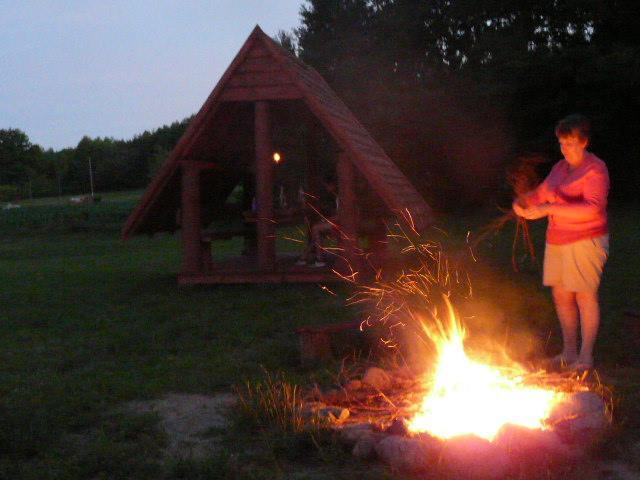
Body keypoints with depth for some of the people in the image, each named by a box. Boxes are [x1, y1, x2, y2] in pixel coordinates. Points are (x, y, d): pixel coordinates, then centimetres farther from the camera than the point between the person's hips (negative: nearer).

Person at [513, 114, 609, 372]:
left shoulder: (595, 170, -11)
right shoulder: (560, 168, 13)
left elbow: (593, 209, -23)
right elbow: (542, 192, 23)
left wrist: (548, 209, -28)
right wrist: (523, 201, -1)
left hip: (585, 241, -8)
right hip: (557, 241, 8)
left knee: (585, 296, -4)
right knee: (561, 295, 9)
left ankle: (586, 356, 5)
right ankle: (569, 351, 20)